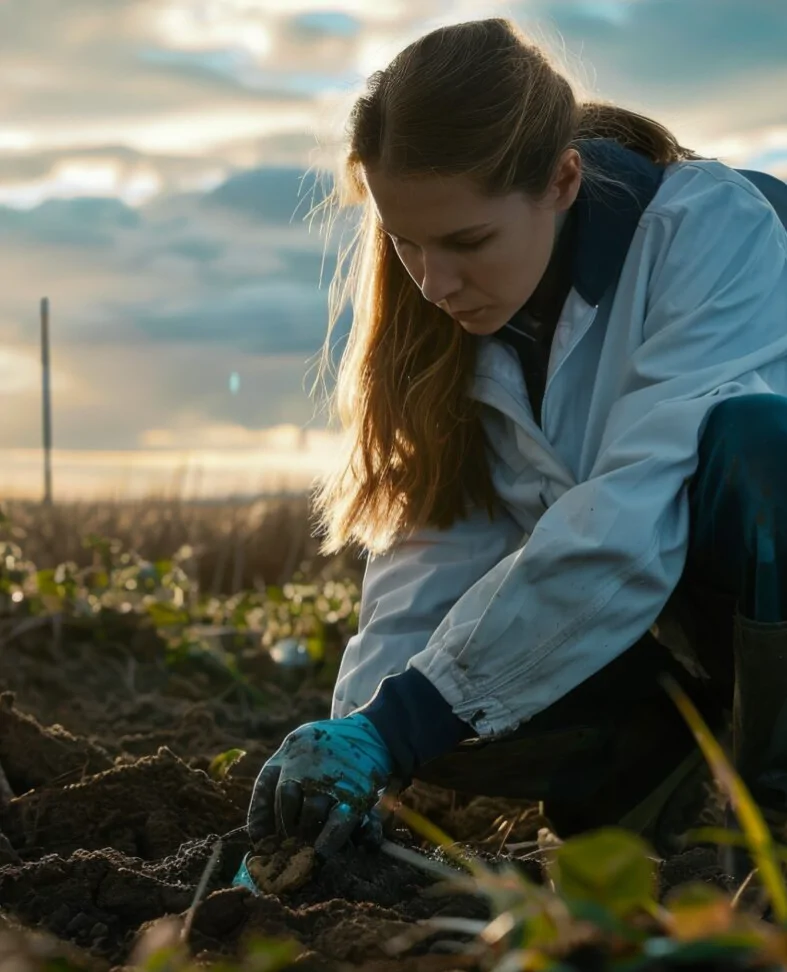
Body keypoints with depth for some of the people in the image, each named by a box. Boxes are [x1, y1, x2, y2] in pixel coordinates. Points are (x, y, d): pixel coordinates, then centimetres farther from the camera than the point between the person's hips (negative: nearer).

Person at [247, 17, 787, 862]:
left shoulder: (712, 229, -25)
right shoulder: (456, 315, -6)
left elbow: (631, 524, -36)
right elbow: (437, 544, -13)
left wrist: (395, 729, -39)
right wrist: (351, 743, -29)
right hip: (640, 618, 6)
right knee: (444, 720, -22)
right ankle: (686, 734, 5)